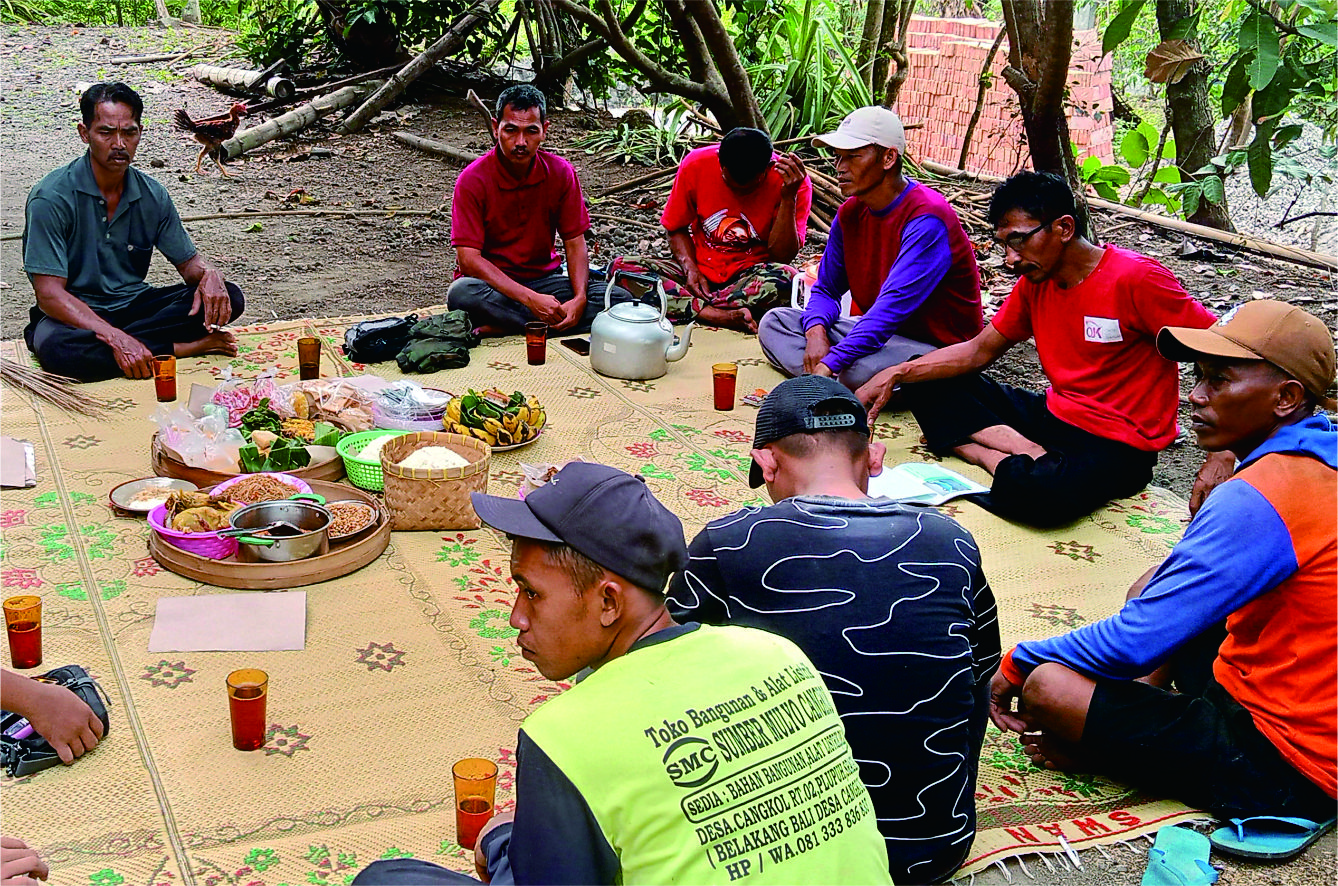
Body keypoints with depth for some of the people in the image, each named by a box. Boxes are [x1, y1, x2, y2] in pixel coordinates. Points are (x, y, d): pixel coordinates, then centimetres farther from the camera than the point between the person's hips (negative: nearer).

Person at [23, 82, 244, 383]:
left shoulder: (152, 195, 1)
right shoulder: (52, 197, -16)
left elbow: (188, 260, 11)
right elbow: (49, 293, -20)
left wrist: (209, 274, -17)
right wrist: (117, 338, -33)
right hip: (75, 314, -5)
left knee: (229, 298, -14)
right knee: (58, 349, -41)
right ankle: (184, 347, -24)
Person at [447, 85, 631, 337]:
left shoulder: (561, 172, -3)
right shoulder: (473, 179, -14)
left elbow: (575, 242, 0)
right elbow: (468, 258, -19)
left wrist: (580, 298, -20)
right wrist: (529, 298, -29)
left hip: (543, 279, 4)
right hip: (492, 284, -4)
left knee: (620, 299, -20)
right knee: (462, 294, -39)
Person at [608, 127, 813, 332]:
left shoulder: (789, 179, -13)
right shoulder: (696, 165, -8)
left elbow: (782, 256, -15)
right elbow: (676, 228, 5)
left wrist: (788, 197, -26)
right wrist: (690, 268, -14)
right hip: (700, 271, 3)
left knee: (787, 278, -38)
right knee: (621, 267, -22)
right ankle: (719, 315, -33)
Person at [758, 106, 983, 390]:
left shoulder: (927, 218, -22)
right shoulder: (850, 213, 3)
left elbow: (894, 304, -31)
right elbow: (826, 289, 9)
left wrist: (828, 364, -37)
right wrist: (816, 332, -16)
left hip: (940, 348, -8)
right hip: (879, 334, 8)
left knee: (860, 370, -39)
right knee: (775, 321, -3)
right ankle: (832, 388, -21)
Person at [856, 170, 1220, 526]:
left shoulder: (1136, 279, -18)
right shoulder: (1034, 282, 5)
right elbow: (979, 351, 11)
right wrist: (896, 374, -3)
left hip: (1118, 445, -8)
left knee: (1033, 489, -41)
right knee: (929, 386, 2)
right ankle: (1030, 454, -14)